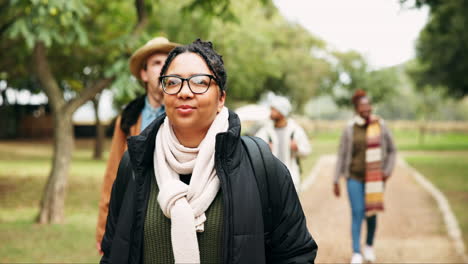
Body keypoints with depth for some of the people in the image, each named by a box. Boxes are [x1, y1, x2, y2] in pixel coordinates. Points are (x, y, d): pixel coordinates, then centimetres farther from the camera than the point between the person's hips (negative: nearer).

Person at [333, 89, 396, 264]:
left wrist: (388, 170, -3)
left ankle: (369, 246, 32)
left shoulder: (380, 126, -2)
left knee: (371, 214, 8)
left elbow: (391, 150, 9)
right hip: (355, 177, -1)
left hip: (375, 178, 1)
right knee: (357, 214, -8)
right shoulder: (350, 129, -4)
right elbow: (341, 155, 0)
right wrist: (336, 181, 0)